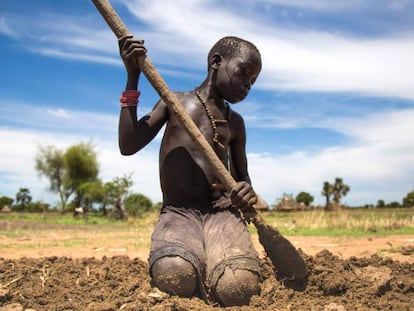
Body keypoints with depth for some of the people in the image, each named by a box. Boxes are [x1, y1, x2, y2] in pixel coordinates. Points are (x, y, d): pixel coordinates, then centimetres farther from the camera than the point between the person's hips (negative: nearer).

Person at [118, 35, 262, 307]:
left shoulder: (235, 122, 17)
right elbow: (128, 146, 0)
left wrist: (247, 193, -4)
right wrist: (133, 78, -3)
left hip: (222, 212, 2)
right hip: (177, 213, -1)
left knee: (238, 288, -30)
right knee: (173, 277, -36)